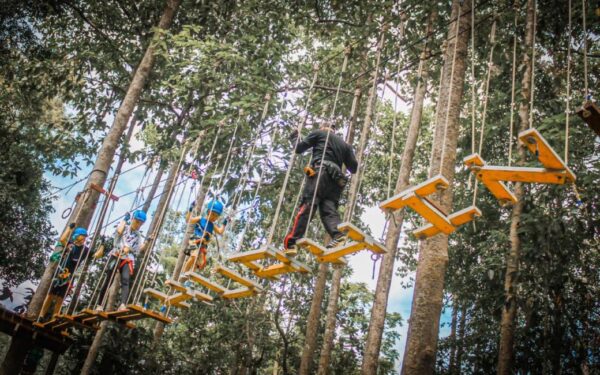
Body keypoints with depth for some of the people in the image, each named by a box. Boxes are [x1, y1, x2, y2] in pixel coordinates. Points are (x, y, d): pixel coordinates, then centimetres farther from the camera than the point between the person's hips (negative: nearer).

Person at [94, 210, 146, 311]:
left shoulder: (138, 235, 18)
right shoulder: (124, 227, 13)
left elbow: (138, 250, 14)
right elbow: (119, 231, -11)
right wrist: (125, 219, 2)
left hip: (128, 259, 1)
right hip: (115, 256, -1)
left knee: (126, 281, -20)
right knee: (107, 281, -2)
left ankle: (123, 305, -38)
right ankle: (99, 305, 10)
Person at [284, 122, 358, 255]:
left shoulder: (319, 133, 19)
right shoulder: (345, 144, 32)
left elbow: (299, 148, 16)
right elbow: (354, 168, 27)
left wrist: (294, 138, 37)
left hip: (320, 171, -5)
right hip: (336, 180, 5)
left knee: (306, 207, -16)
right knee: (329, 210, -7)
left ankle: (291, 243, -26)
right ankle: (338, 236, -36)